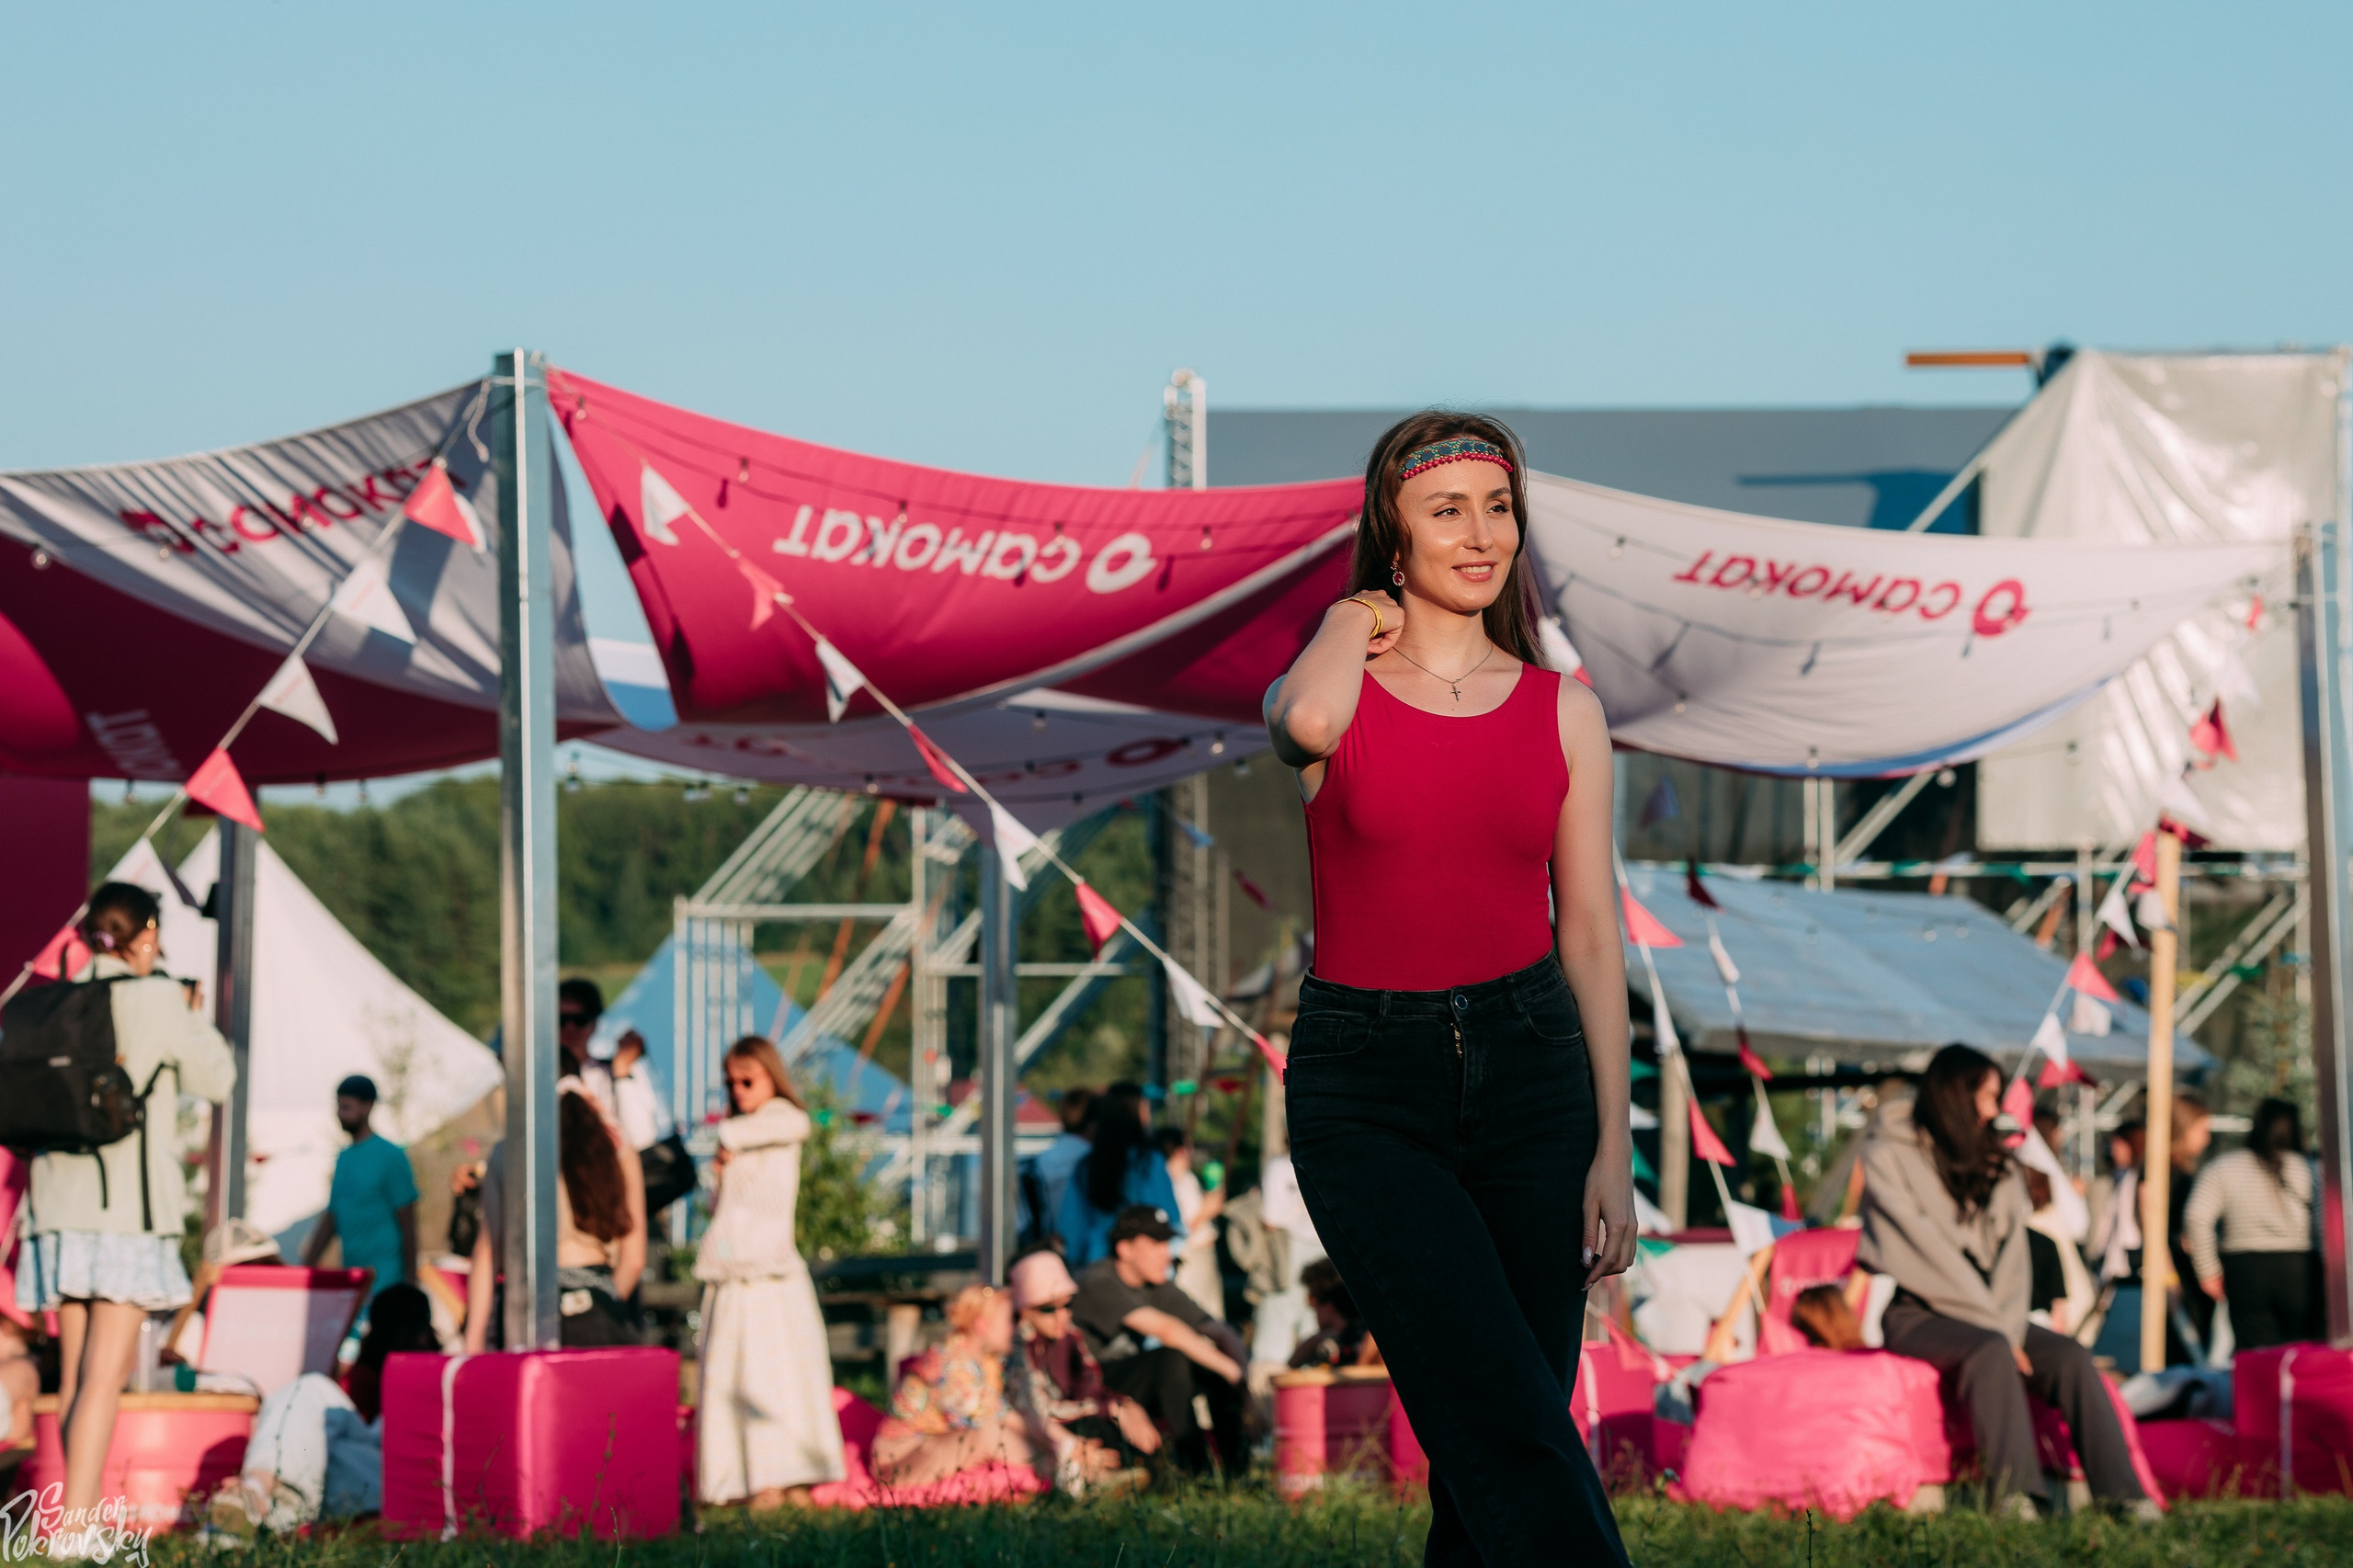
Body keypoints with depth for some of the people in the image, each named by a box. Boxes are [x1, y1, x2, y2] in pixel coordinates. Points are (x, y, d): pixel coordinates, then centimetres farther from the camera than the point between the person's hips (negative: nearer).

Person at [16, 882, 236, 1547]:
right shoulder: (158, 999, -6)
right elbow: (215, 1079, 3)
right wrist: (194, 1019, 21)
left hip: (59, 1202, 5)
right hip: (130, 1205, -5)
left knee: (75, 1374, 13)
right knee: (104, 1376, -9)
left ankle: (77, 1517, 17)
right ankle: (75, 1528, -17)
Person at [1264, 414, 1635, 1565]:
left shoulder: (1562, 712, 8)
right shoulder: (1335, 686, 1)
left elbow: (1591, 937, 8)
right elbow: (1307, 722, -27)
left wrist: (1612, 1149, 2)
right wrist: (1352, 623, -4)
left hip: (1529, 1075, 3)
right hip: (1367, 1091, -3)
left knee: (1489, 1458, 1)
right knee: (1514, 1432, -16)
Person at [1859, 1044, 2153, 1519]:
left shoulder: (1996, 1162, 15)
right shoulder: (1888, 1158, -4)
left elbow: (2012, 1251, 5)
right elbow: (1928, 1250, -12)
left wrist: (2006, 1325, -13)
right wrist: (1996, 1327, -17)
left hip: (1989, 1313, 6)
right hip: (1914, 1314, -6)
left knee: (2069, 1355, -20)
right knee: (1990, 1351, -35)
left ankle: (2119, 1491, -30)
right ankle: (2014, 1491, -44)